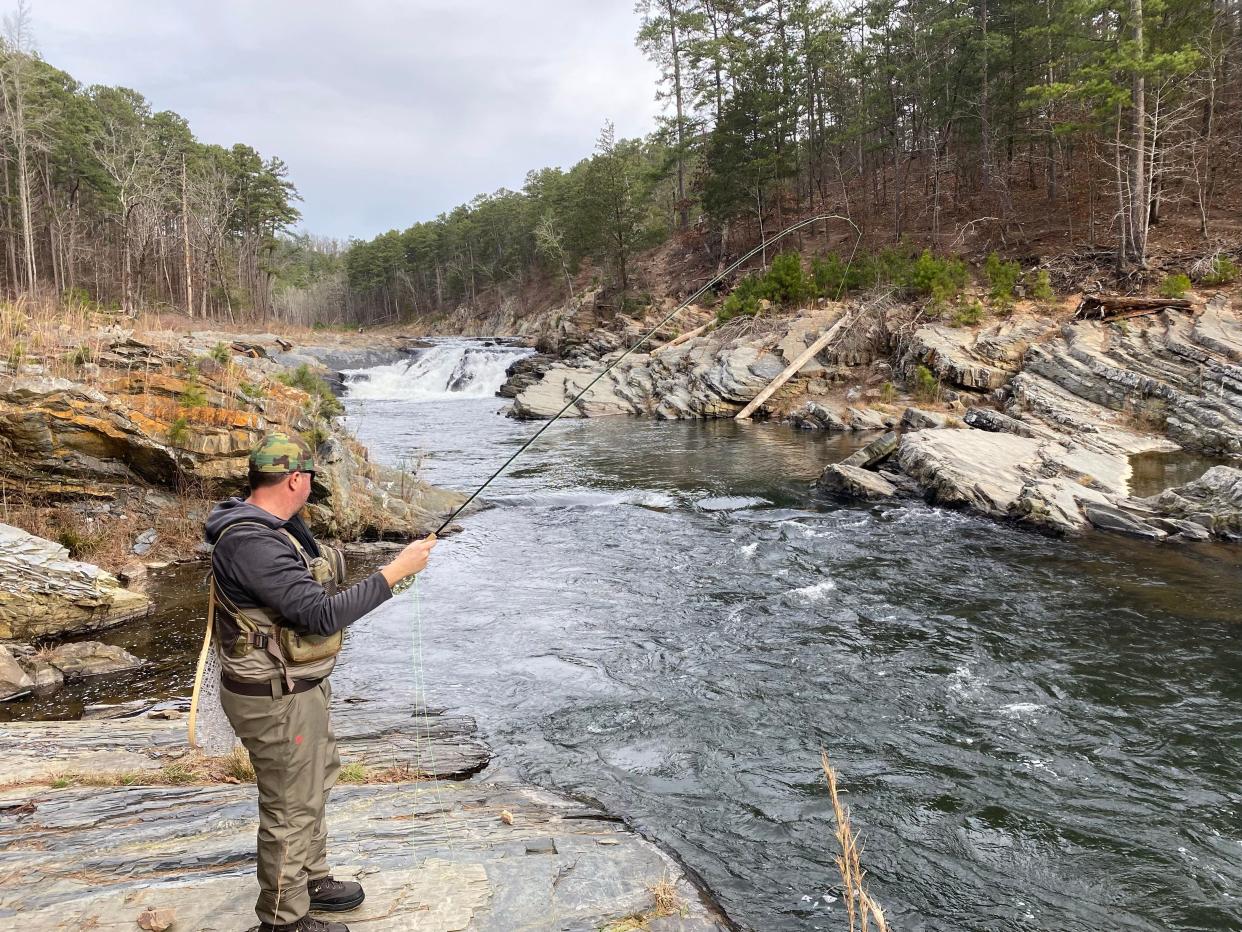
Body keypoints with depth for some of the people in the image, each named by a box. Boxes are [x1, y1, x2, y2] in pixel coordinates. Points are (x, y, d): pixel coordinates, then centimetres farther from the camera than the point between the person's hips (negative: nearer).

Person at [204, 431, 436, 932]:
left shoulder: (271, 526, 3)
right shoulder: (253, 543, -29)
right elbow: (322, 614, -31)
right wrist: (396, 570, -27)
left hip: (299, 685, 10)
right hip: (277, 699, -10)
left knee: (314, 780, 26)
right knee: (291, 806, 7)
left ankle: (311, 879, 46)